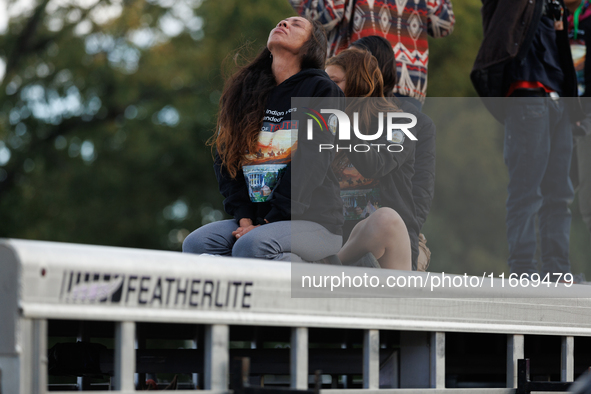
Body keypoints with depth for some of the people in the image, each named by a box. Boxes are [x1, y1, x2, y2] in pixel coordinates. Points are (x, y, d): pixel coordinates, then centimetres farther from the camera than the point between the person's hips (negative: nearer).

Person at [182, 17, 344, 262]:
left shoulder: (320, 90, 0)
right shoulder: (243, 92, 16)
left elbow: (309, 168, -11)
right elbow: (226, 162, 9)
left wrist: (268, 223, -16)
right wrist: (244, 219, -6)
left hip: (315, 222, -6)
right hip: (255, 222, 6)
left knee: (251, 246, -34)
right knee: (195, 243, -20)